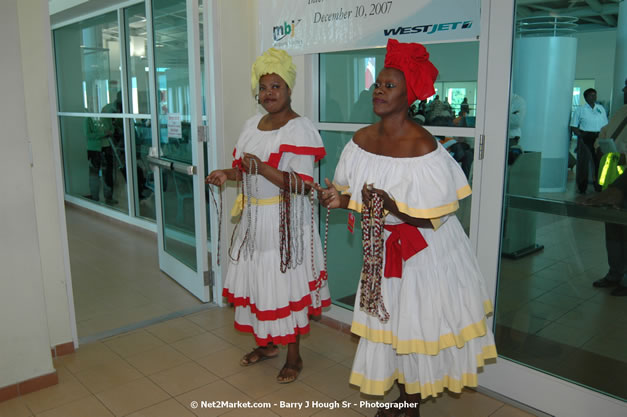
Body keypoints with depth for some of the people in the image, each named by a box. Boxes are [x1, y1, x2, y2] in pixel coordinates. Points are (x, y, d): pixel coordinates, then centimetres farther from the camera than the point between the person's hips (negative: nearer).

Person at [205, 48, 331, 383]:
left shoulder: (300, 129, -13)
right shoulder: (252, 125, 10)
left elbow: (302, 184, -20)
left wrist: (263, 168, -29)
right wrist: (228, 174, -3)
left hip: (286, 220, -7)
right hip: (254, 217, 7)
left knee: (287, 285, 2)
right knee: (257, 281, 15)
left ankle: (294, 357, 20)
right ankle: (267, 344, 36)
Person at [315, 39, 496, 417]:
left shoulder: (423, 147, -24)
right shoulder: (362, 140, -4)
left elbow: (429, 219, -21)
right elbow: (357, 195, 6)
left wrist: (390, 205, -35)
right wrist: (340, 199, -15)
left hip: (425, 249, -6)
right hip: (385, 245, 6)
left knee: (416, 323, 8)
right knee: (389, 319, 15)